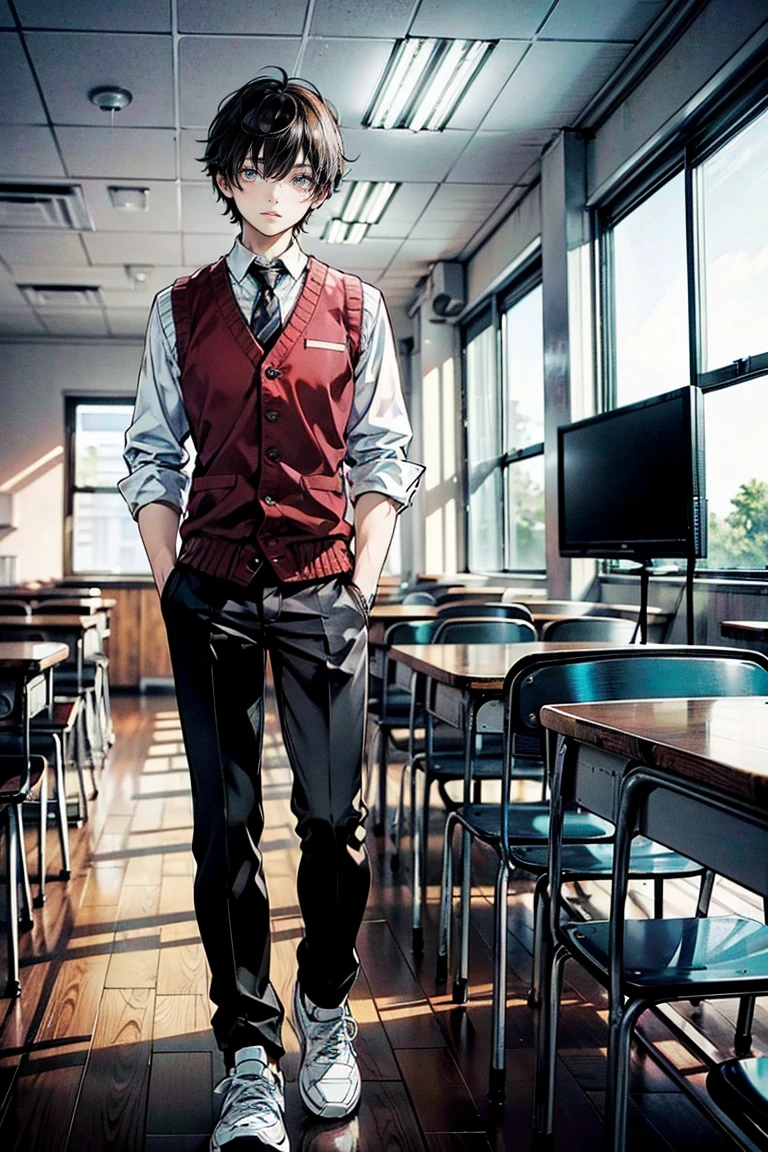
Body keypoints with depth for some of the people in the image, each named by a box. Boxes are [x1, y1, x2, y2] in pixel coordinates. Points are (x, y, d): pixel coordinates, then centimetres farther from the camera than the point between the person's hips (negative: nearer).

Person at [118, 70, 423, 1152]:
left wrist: (362, 578, -1)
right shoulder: (182, 309, 11)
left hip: (322, 591, 0)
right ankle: (248, 1053, 15)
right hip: (212, 594, 1)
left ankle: (325, 1007, 24)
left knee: (335, 818, 0)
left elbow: (384, 456, 9)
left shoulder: (354, 309, 9)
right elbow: (152, 455, 10)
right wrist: (171, 580, 1)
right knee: (225, 823, 3)